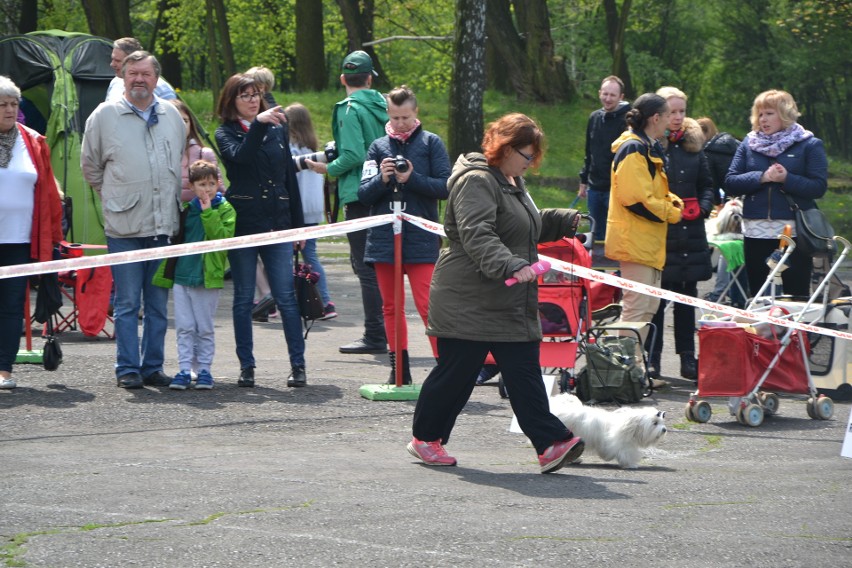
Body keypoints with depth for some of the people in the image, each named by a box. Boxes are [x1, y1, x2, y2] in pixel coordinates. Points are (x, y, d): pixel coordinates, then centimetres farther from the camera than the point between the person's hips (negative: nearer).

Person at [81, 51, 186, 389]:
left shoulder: (173, 116, 10)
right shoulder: (105, 116, 1)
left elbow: (185, 161, 22)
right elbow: (90, 166, 10)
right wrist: (115, 196, 8)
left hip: (165, 225, 3)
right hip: (124, 226, -3)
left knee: (159, 303, 7)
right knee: (127, 303, -2)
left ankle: (153, 367, 14)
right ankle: (128, 369, 4)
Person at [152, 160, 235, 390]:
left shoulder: (225, 210, -1)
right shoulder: (186, 209, 10)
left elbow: (223, 237, -17)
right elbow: (175, 241, 18)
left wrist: (208, 213, -19)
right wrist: (166, 273, 15)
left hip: (208, 278, -4)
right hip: (181, 276, 4)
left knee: (204, 328, 4)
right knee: (184, 327, 2)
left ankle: (204, 369, 11)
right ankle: (185, 369, 5)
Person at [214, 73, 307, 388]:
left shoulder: (278, 129, 12)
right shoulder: (226, 133, 3)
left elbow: (289, 177, 15)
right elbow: (239, 156, -19)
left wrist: (297, 225, 12)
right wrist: (258, 124, -30)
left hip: (277, 222, 2)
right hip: (242, 224, -2)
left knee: (286, 296, -3)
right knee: (243, 298, 4)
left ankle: (298, 364, 0)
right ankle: (246, 366, 10)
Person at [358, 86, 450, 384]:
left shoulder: (430, 143, 2)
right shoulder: (378, 147, 9)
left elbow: (446, 186, -5)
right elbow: (363, 194, 6)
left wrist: (412, 179, -16)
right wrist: (382, 180, -13)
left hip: (421, 239, -4)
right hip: (384, 237, 4)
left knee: (428, 305, -11)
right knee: (391, 306, 9)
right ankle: (399, 369, 16)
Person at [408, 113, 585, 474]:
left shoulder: (512, 182, 19)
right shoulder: (476, 182, -15)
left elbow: (531, 226, 35)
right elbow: (477, 236, -29)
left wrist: (565, 220, 20)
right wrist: (511, 265, -41)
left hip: (511, 303, 9)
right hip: (468, 304, -9)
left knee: (525, 372, 0)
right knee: (456, 371, 1)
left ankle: (551, 445, -7)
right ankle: (425, 438, 18)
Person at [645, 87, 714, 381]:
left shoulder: (693, 144, 12)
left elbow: (707, 184, 17)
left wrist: (702, 208, -1)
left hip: (689, 233, 4)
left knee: (687, 297, 8)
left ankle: (688, 358, 12)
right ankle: (651, 358, 5)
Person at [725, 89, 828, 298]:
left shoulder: (809, 145, 1)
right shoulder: (749, 144, 11)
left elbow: (819, 186, -8)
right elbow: (731, 182, 2)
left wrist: (787, 179, -20)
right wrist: (762, 177, -12)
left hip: (794, 232, -4)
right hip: (756, 232, 4)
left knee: (797, 296, -3)